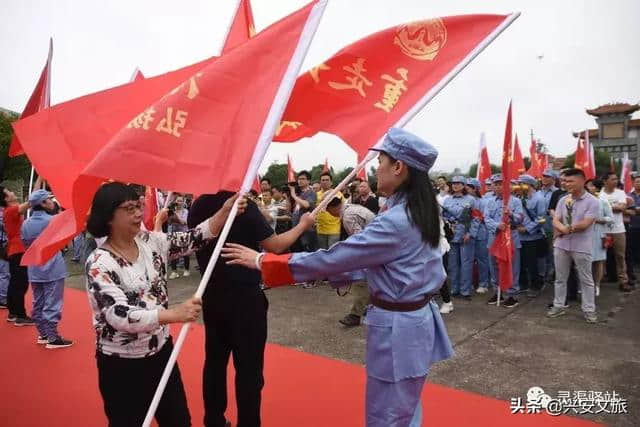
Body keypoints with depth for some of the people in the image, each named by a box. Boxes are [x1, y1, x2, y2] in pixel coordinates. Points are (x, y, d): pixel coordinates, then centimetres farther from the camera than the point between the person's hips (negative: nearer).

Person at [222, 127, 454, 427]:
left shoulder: (395, 222, -26)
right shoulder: (419, 211, 4)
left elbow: (332, 258, -24)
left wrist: (262, 261, -18)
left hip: (397, 328, -9)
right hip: (417, 319, 9)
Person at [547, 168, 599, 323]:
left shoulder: (592, 201, -10)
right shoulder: (563, 200, 6)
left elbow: (585, 224, -18)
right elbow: (555, 221, 0)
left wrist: (564, 229, -9)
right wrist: (564, 228, -21)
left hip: (582, 247, -5)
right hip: (561, 245, 5)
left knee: (586, 280, 7)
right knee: (560, 278, 12)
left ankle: (589, 310, 18)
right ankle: (558, 306, 23)